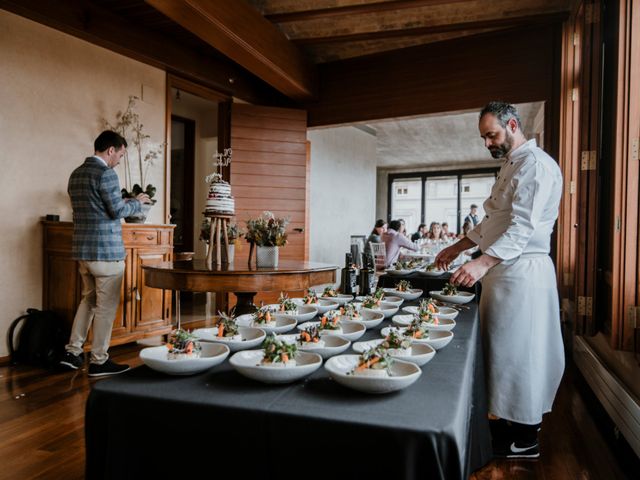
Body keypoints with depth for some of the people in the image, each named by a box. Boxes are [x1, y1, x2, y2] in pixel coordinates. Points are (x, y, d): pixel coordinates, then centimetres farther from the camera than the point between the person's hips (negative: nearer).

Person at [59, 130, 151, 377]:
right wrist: (137, 202, 3)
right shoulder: (106, 174, -14)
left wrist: (125, 201, 22)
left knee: (88, 300, 20)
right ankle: (99, 361, 9)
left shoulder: (76, 174, 14)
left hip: (82, 250, 9)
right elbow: (118, 210, -15)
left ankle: (72, 352, 21)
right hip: (106, 251, -9)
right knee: (106, 306, 1)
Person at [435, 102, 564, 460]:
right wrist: (459, 247, 18)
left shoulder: (535, 163, -13)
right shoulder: (512, 165, 19)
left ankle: (525, 439, 13)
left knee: (519, 351, -1)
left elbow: (523, 226, -24)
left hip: (522, 271, -10)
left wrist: (482, 263, -33)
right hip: (505, 269, 10)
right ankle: (511, 419, 29)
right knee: (505, 348, 15)